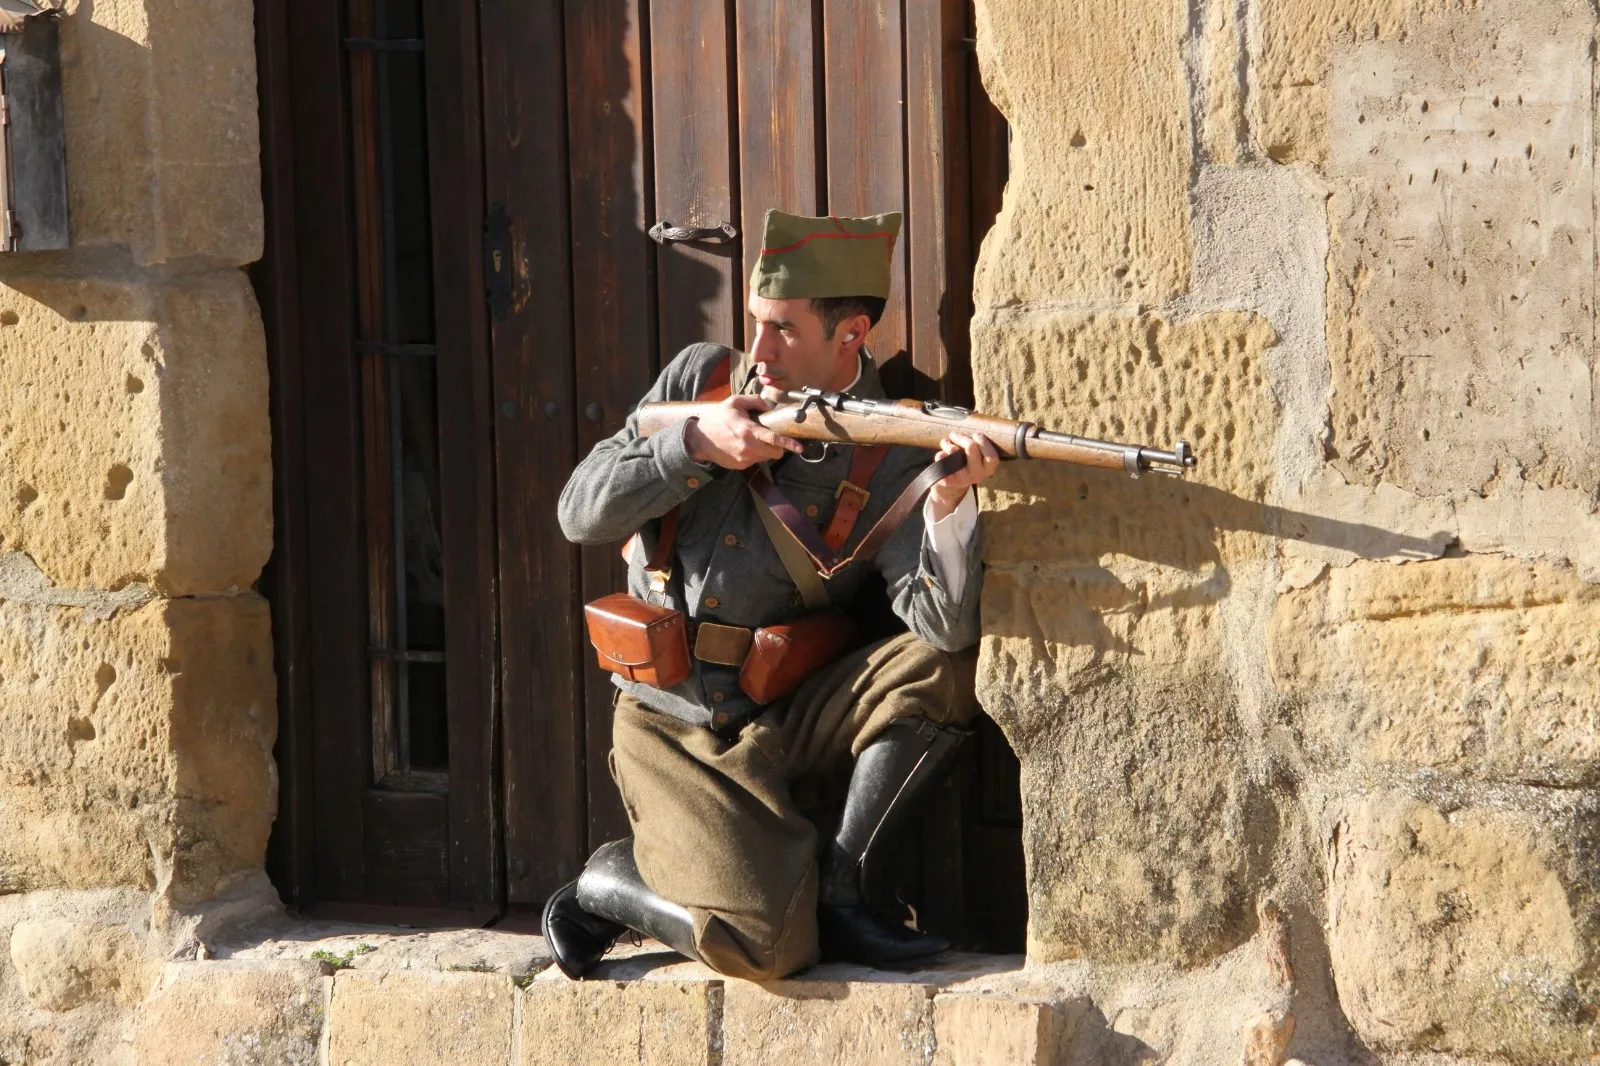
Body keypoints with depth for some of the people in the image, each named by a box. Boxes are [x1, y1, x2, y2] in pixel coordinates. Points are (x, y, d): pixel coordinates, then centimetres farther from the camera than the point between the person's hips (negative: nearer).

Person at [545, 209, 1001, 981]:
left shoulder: (891, 458, -10)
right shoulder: (702, 380, -1)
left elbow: (946, 622, -24)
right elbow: (581, 513, -4)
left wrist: (949, 501, -41)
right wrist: (696, 447, -19)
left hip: (789, 722, 1)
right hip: (676, 732, -1)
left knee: (943, 666, -26)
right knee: (765, 946, -23)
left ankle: (835, 889, -10)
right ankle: (612, 881, 9)